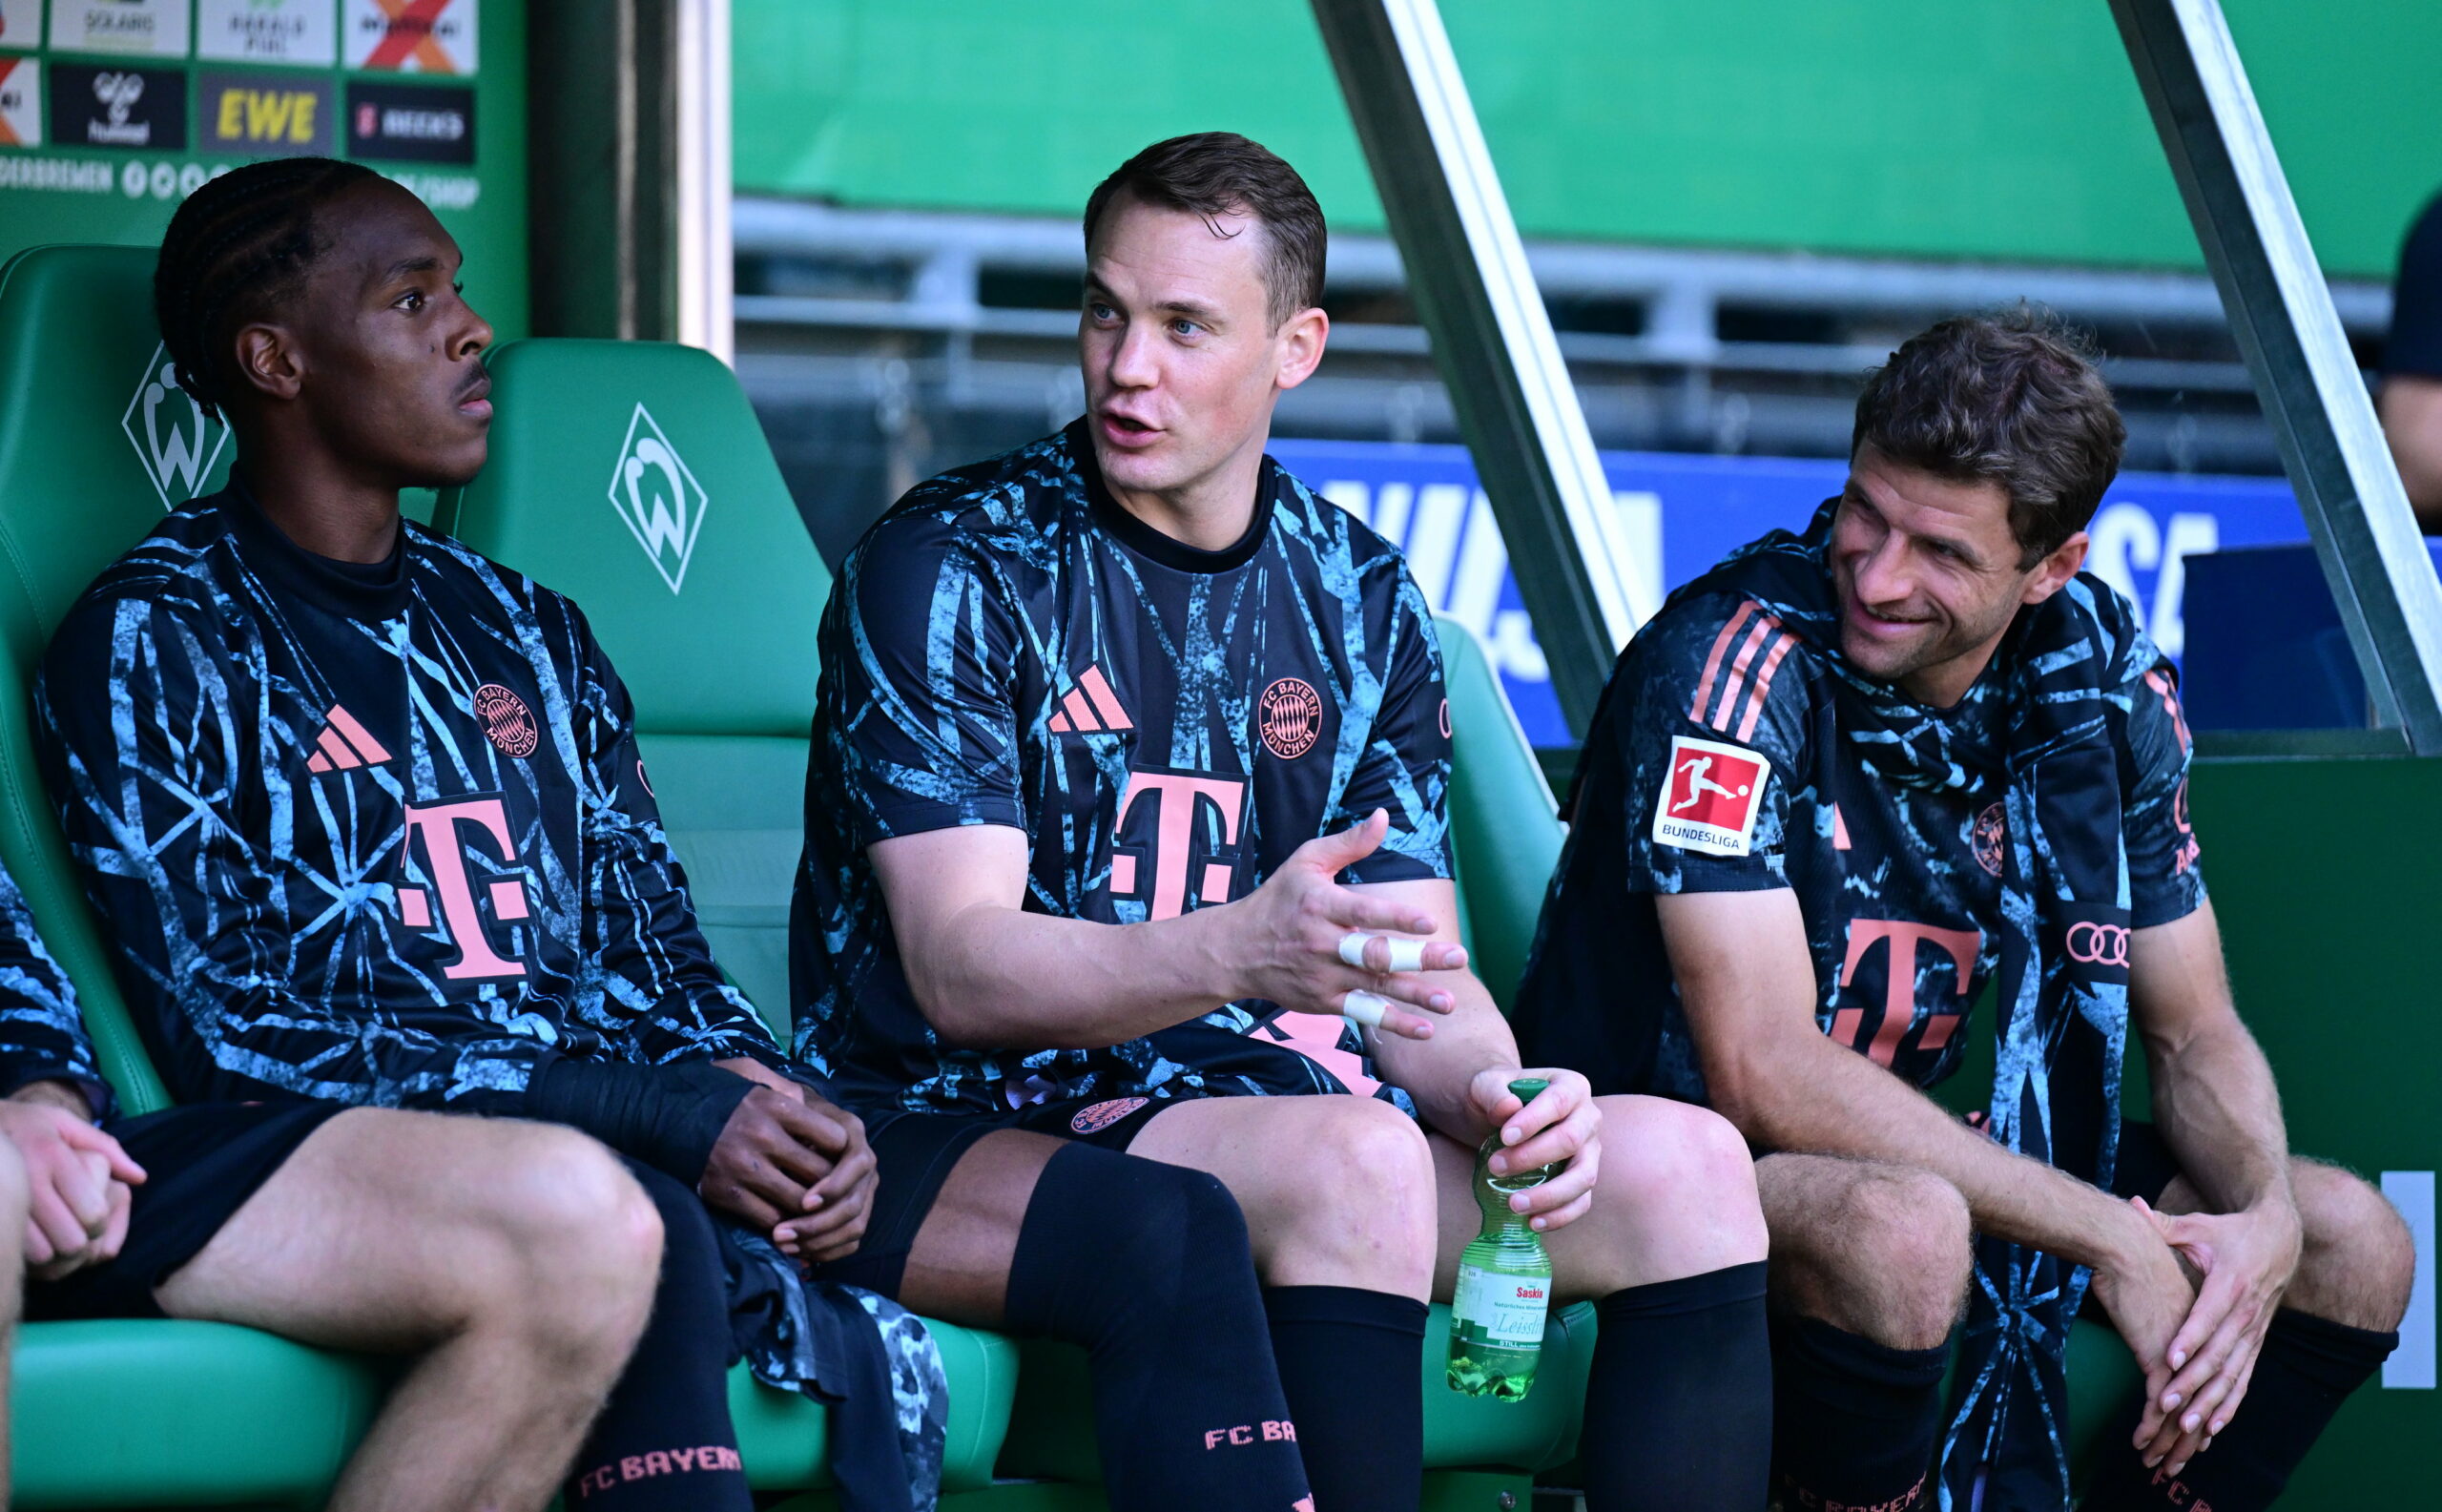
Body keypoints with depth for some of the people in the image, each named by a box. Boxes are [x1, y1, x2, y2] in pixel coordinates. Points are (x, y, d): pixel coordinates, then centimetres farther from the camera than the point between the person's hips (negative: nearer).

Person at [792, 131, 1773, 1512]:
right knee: (1351, 1157, -35)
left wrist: (1493, 1089, -15)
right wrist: (1236, 951, -36)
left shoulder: (1359, 600, 12)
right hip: (969, 1131, -6)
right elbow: (959, 968, -17)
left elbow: (1415, 983, 10)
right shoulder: (947, 568, -6)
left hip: (1253, 1103, 6)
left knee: (1685, 1166, -14)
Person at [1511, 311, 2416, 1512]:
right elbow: (1764, 1075, -28)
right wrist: (2112, 1239, -29)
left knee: (2353, 1244, -4)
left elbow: (2194, 1035, 5)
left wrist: (2267, 1219, -19)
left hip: (1915, 1142, 7)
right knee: (1903, 1231, -38)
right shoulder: (1734, 659, -23)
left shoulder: (2102, 684, -4)